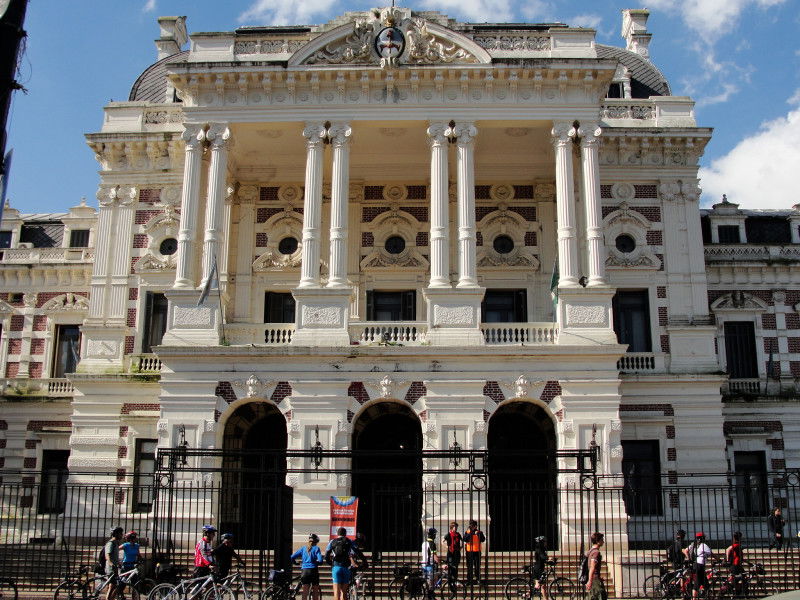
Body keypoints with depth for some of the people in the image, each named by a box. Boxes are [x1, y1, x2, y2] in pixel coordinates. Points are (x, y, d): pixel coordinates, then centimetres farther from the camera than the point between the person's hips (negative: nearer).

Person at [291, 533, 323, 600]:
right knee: (315, 593, 9)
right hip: (314, 571, -2)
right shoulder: (316, 548, 0)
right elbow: (320, 561, -12)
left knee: (305, 593, 6)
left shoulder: (303, 548, 9)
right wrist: (315, 562, 10)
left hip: (304, 571, 3)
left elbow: (292, 557, 3)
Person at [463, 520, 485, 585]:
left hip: (477, 551, 0)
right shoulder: (467, 532, 6)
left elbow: (483, 540, -5)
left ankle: (478, 579, 6)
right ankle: (469, 579, 11)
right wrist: (470, 533, -18)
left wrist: (479, 534, -18)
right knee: (470, 566, 3)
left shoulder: (479, 532, 6)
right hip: (469, 551, 0)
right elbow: (465, 539, -10)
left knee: (477, 566, 0)